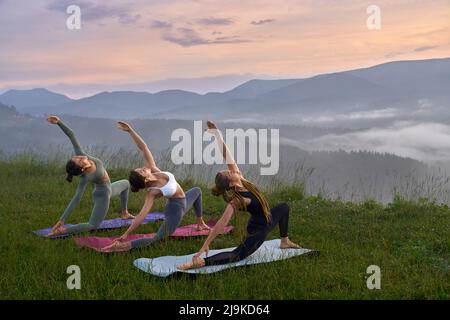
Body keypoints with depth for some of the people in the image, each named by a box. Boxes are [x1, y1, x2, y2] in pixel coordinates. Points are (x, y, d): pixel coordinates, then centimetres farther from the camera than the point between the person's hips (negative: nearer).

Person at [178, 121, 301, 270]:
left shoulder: (241, 179, -15)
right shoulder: (236, 201, -33)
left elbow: (228, 157, -20)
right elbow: (221, 224, -36)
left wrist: (217, 133, -23)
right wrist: (205, 246, -37)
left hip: (267, 221, 9)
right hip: (258, 230, -9)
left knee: (284, 207, 28)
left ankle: (284, 242, 41)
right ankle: (199, 262, -37)